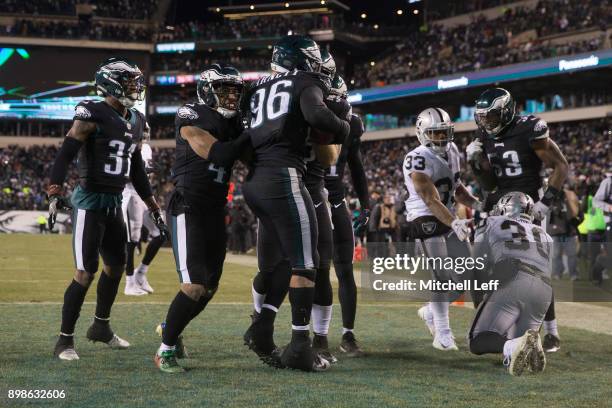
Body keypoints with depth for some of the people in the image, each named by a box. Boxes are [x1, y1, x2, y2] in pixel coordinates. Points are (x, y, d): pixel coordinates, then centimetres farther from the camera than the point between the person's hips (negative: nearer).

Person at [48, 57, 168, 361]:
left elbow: (137, 169, 20)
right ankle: (65, 340, -1)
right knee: (86, 272, -10)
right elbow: (65, 155, -18)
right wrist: (54, 195, -29)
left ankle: (101, 327, 33)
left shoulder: (135, 121, 11)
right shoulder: (93, 115, -13)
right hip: (90, 201, -8)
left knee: (116, 266, 15)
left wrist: (153, 207, 21)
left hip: (114, 203, 8)